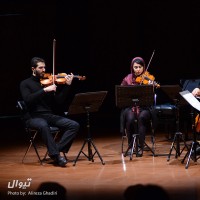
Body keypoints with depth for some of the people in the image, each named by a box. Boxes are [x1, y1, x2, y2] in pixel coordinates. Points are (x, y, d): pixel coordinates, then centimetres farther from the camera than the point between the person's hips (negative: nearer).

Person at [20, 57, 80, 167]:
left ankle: (58, 149, -20)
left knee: (74, 125, -15)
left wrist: (67, 85, -2)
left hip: (50, 115, 4)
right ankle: (56, 155, -33)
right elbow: (28, 99, -15)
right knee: (43, 125, -40)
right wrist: (45, 90, -21)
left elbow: (58, 101, 8)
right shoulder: (25, 84, 5)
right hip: (34, 117, -4)